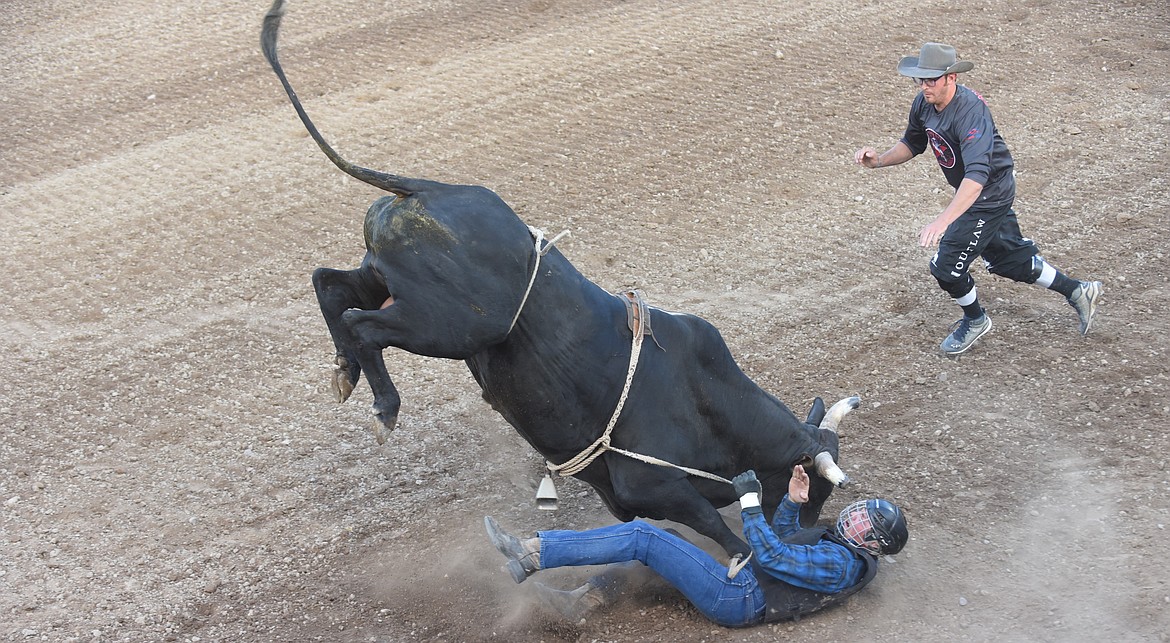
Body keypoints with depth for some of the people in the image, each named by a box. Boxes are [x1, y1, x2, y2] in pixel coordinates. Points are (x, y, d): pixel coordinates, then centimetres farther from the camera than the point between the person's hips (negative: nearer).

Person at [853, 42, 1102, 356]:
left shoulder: (970, 111, -34)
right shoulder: (923, 104, -8)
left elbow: (977, 175, -46)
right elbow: (912, 144, 11)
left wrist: (943, 220, -58)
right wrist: (879, 160, -9)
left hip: (989, 195, -9)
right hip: (971, 193, 9)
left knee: (946, 265, -5)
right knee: (1008, 259, 21)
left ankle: (975, 320, 24)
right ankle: (1077, 291, 38)